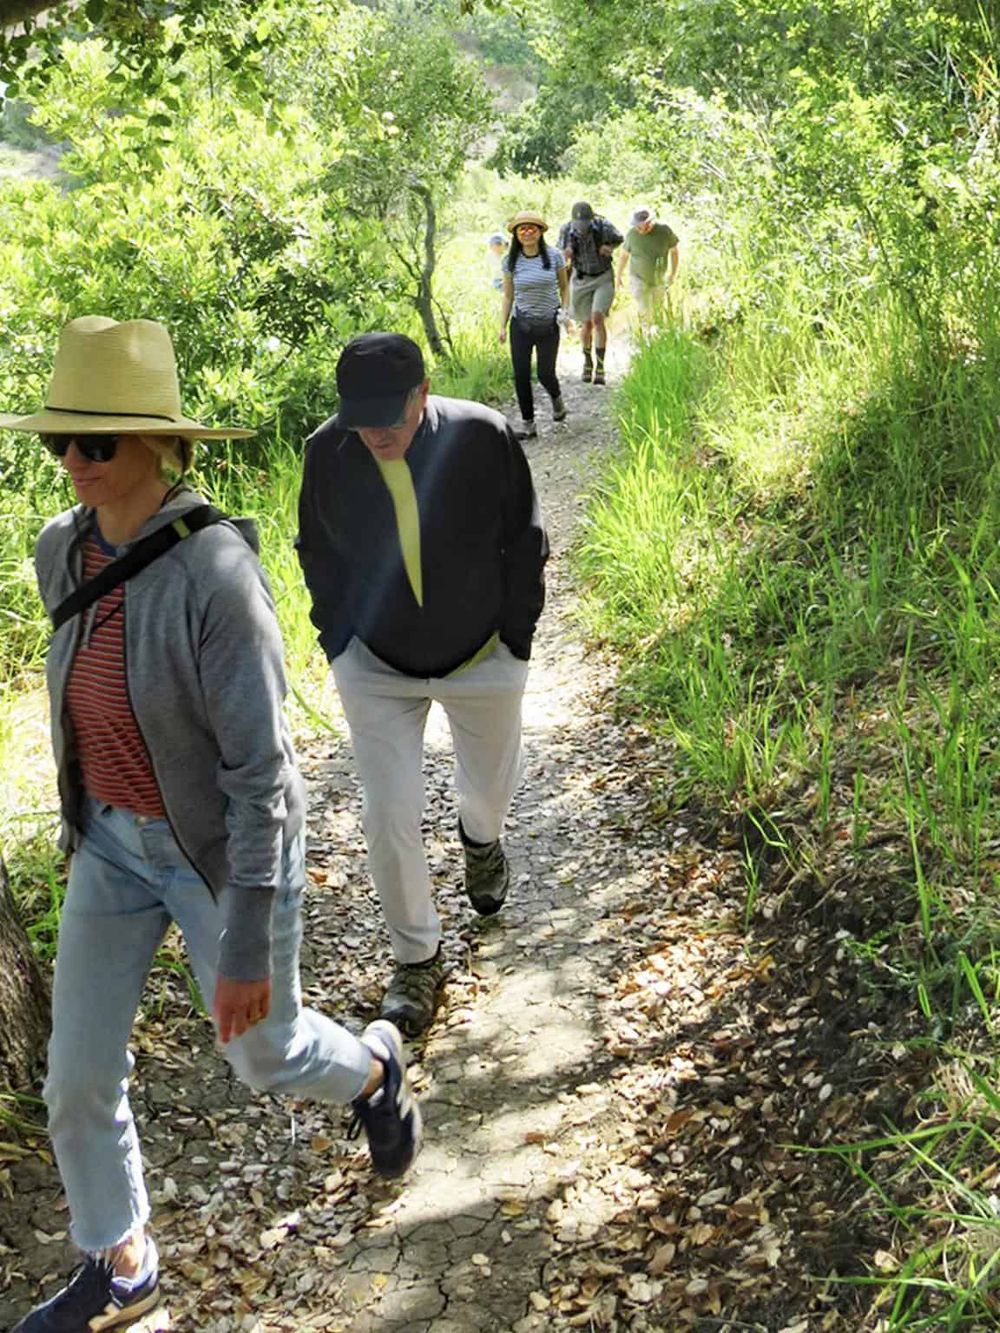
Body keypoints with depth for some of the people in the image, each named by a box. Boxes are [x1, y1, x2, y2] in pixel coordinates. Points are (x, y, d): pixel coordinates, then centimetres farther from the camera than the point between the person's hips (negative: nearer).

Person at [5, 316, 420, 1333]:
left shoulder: (215, 573, -29)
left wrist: (246, 945, -22)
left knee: (264, 1055, 15)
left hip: (225, 848, -6)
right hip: (111, 842, 6)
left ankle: (374, 1068, 51)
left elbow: (259, 771, -25)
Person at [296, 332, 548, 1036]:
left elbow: (524, 541, -7)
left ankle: (480, 839, 59)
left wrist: (517, 635, -5)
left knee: (492, 781, 21)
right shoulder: (327, 453, -16)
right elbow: (320, 554, 2)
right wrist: (340, 642, 0)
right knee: (389, 816, -2)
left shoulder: (483, 436, -21)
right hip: (377, 668, 0)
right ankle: (418, 958, 18)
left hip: (482, 657, 0)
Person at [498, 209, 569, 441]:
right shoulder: (511, 262, -2)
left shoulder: (554, 257, -5)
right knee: (521, 375, -2)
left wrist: (565, 310, -5)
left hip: (548, 325, -1)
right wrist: (502, 326, 0)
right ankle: (528, 423, 10)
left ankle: (556, 398, 38)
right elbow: (508, 296, 5)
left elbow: (564, 286, 8)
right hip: (520, 325, 1)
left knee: (545, 374, 2)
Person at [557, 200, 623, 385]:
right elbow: (562, 255, 0)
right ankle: (587, 361, 33)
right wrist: (565, 254, -24)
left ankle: (600, 368, -16)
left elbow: (619, 238, 2)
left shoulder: (604, 226, -19)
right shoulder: (566, 230, -16)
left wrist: (609, 247, -18)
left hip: (604, 278, -2)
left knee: (598, 318, -19)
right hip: (581, 280, 2)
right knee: (586, 324, 7)